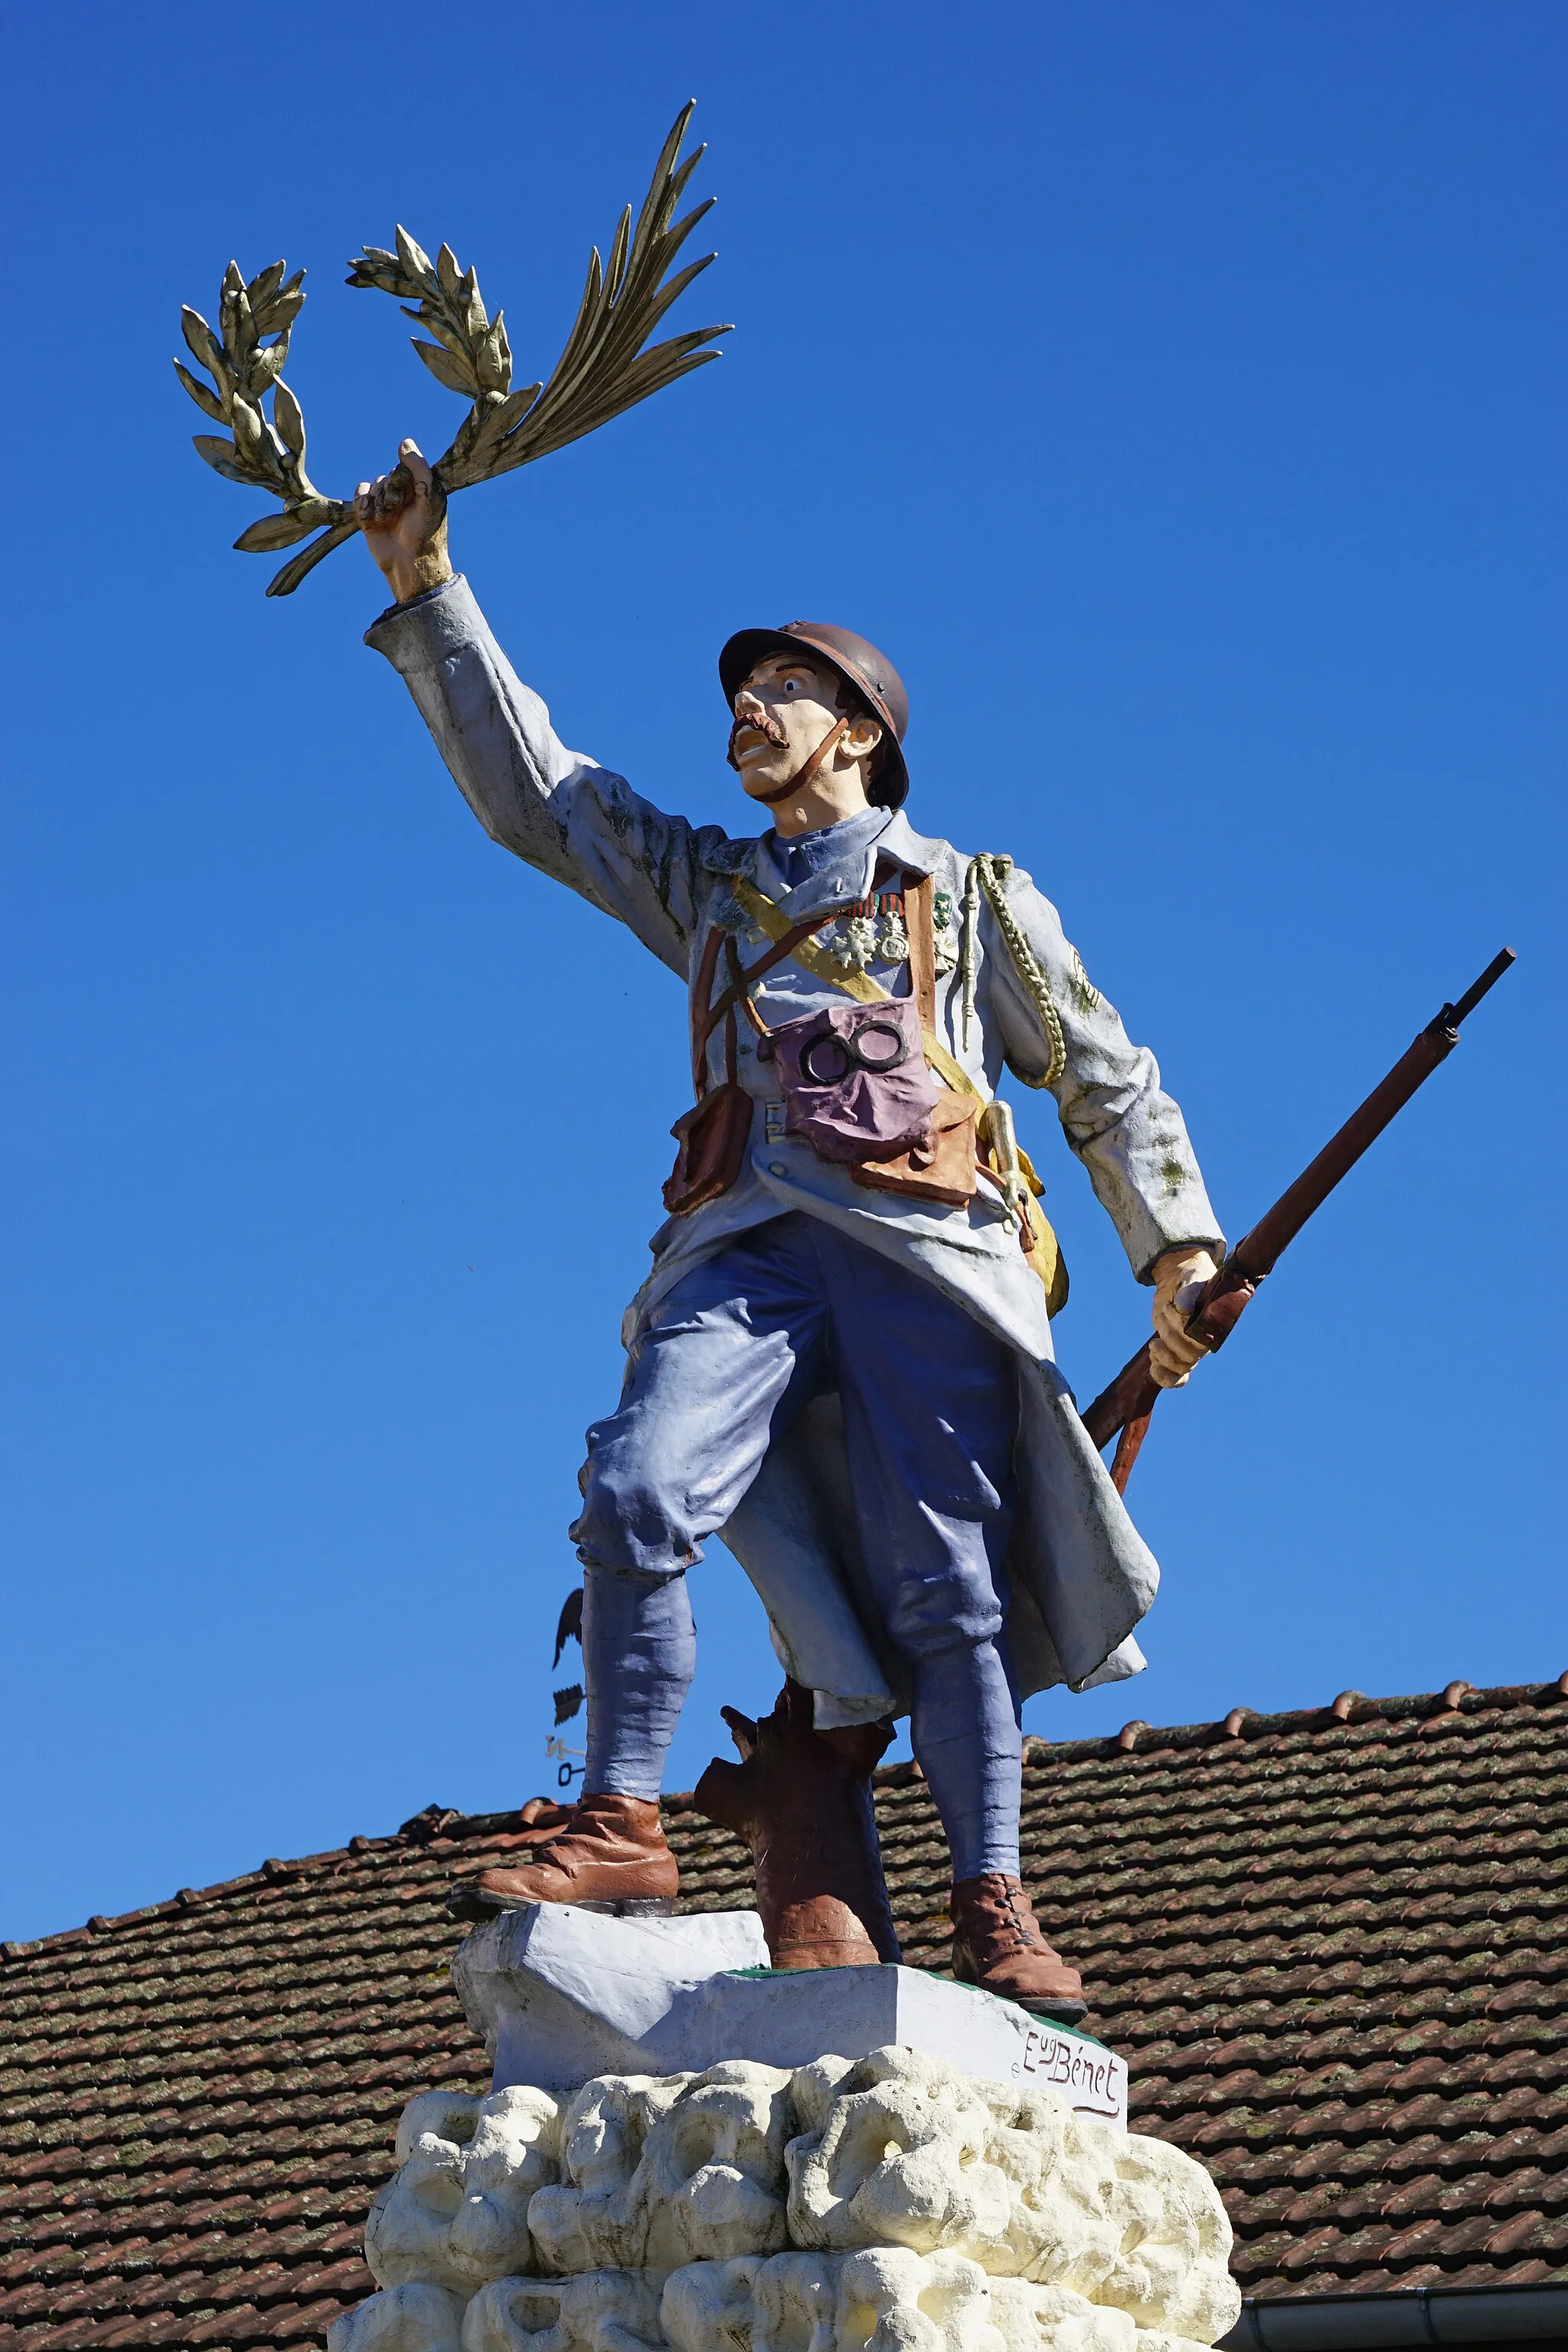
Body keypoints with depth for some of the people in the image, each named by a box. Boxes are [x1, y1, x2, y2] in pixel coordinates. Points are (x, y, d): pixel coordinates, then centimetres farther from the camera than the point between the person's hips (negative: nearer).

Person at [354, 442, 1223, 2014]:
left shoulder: (972, 898, 23)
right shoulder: (703, 887, 30)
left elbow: (1108, 1083, 20)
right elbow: (529, 788, 26)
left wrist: (1178, 1252, 7)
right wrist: (427, 597, 20)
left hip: (925, 1246, -2)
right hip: (745, 1250, 2)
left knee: (946, 1578, -12)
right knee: (638, 1491, -23)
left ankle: (993, 1908, -13)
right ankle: (623, 1824, -23)